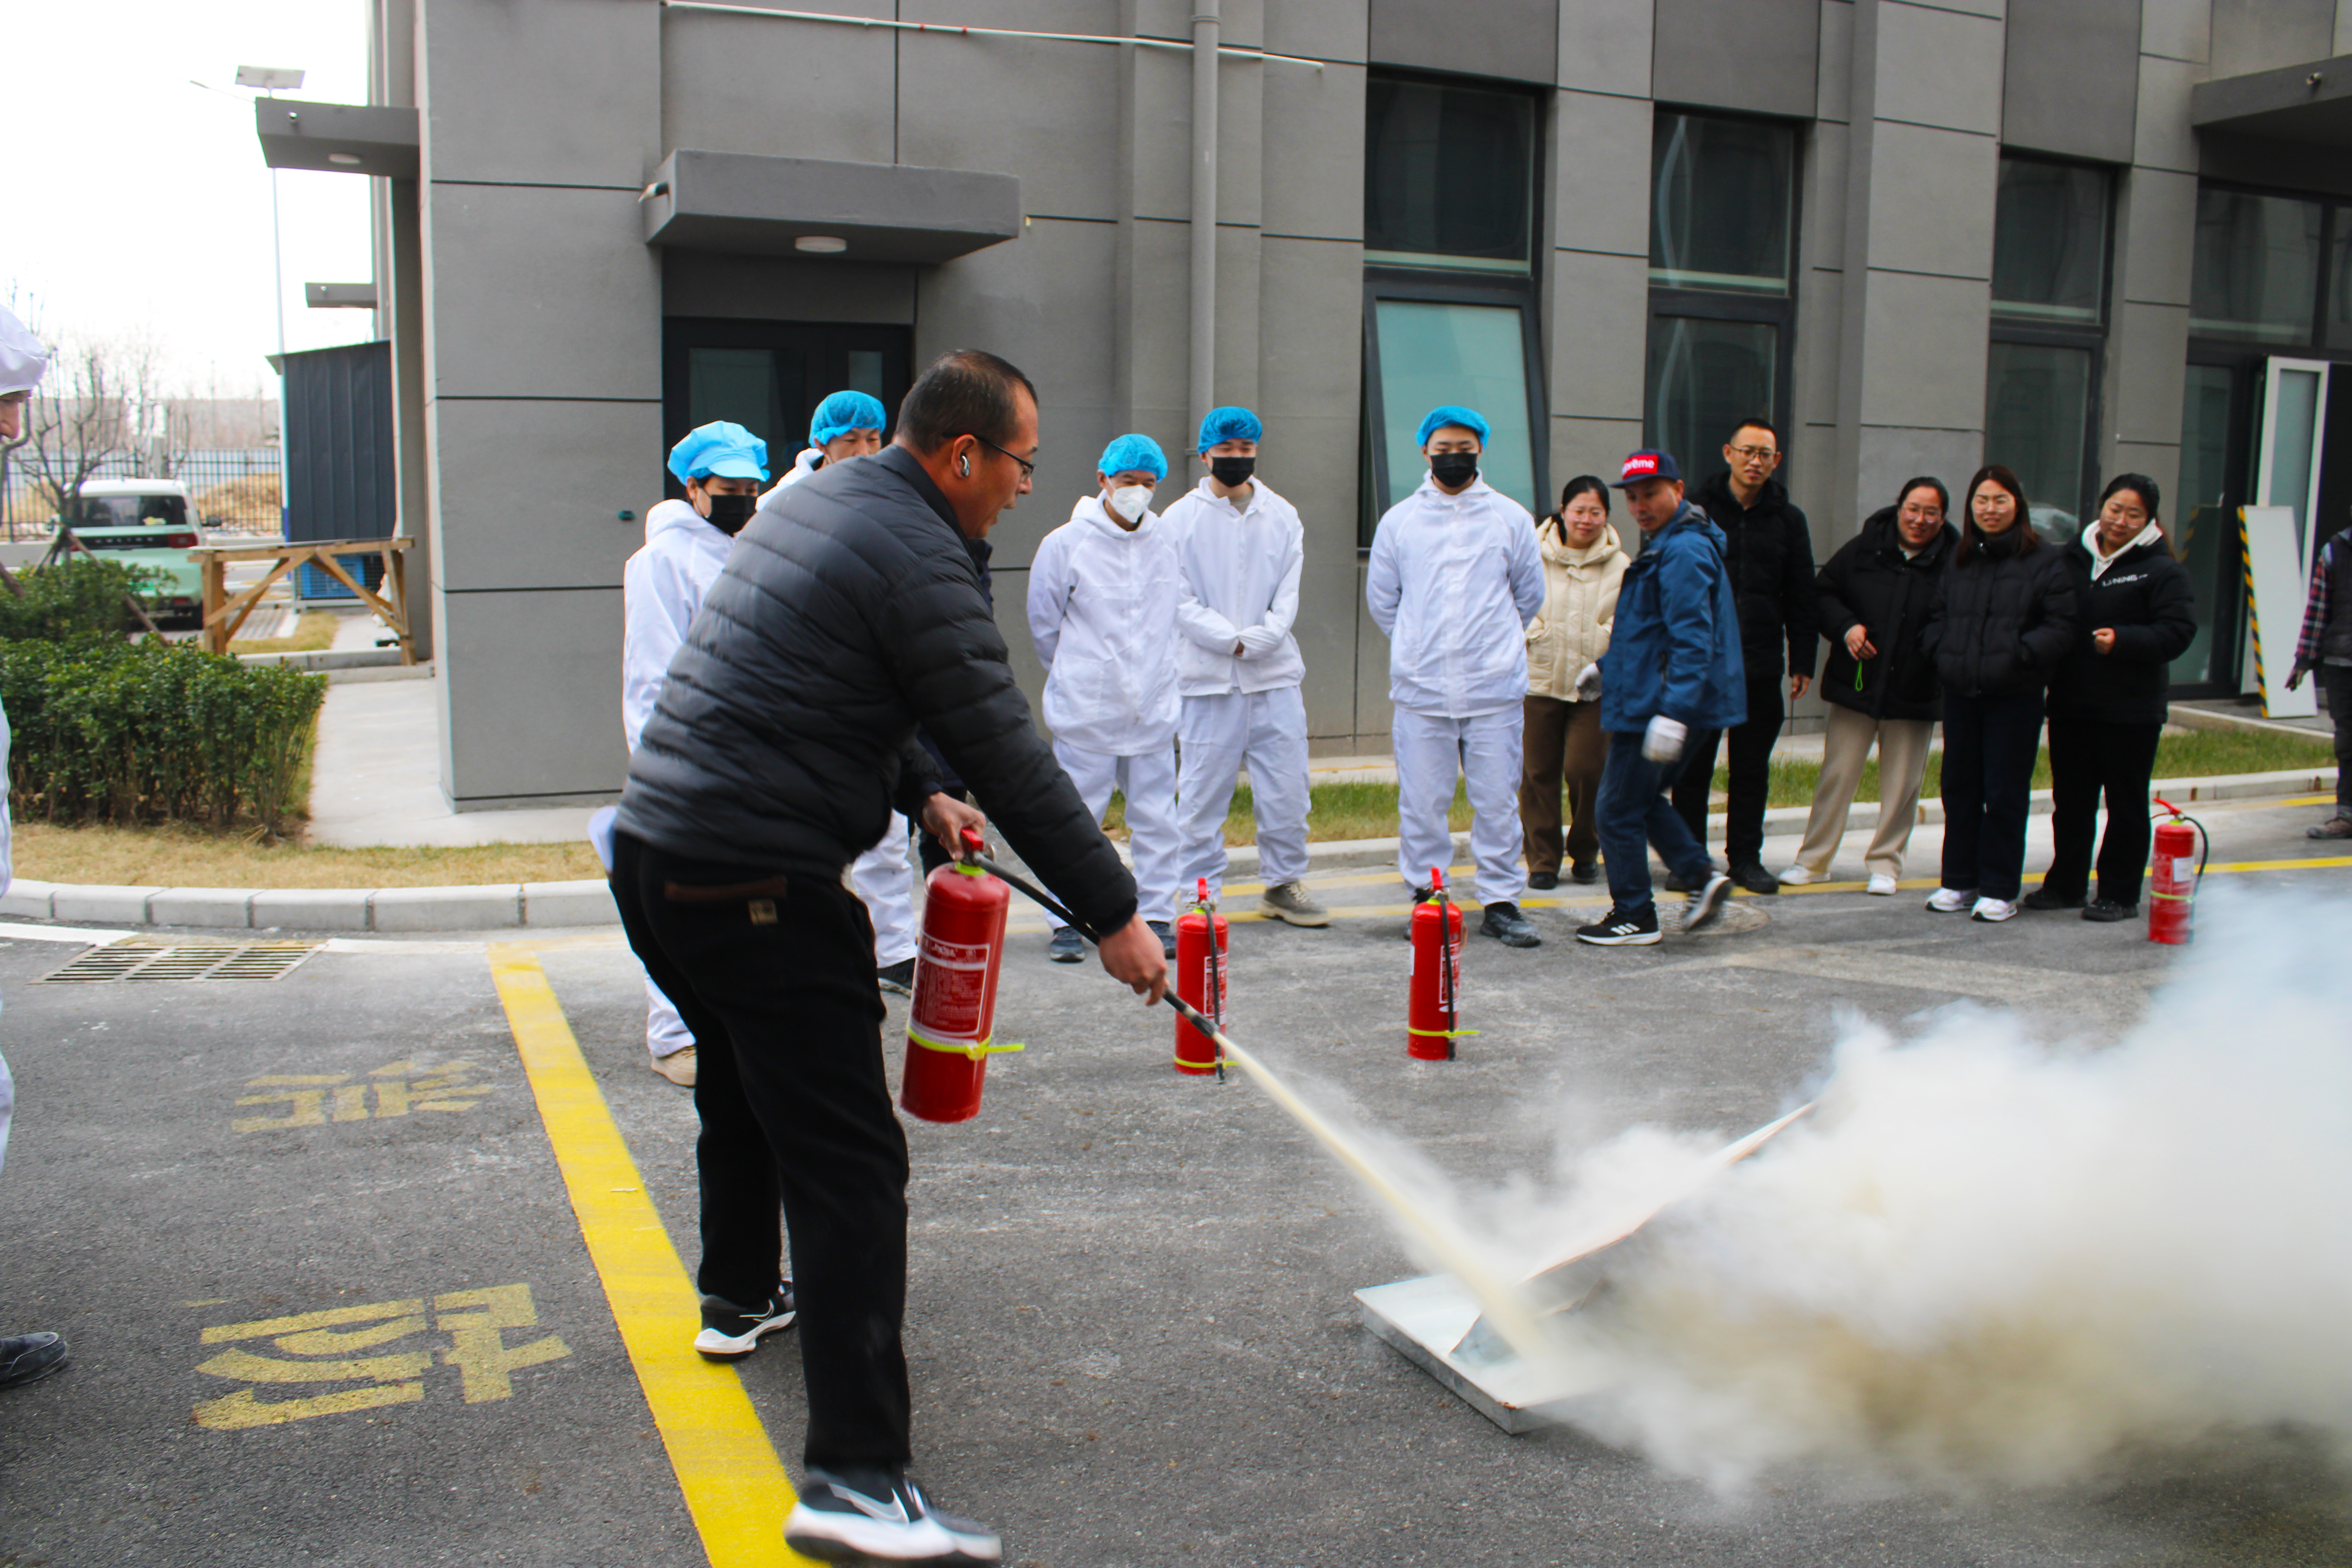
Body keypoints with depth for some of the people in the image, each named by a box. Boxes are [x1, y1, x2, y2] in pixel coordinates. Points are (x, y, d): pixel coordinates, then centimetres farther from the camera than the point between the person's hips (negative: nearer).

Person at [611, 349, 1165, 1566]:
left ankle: (738, 1294, 51)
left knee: (749, 1081, 30)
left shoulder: (810, 502, 16)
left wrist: (920, 794, 25)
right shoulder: (918, 559, -14)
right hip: (756, 886, -10)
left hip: (653, 847, 10)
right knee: (848, 1164, -10)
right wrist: (1113, 916, -7)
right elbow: (1010, 759, -14)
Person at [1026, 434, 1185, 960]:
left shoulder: (1167, 543, 4)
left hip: (1153, 712, 3)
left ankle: (1157, 916, 17)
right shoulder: (1066, 543, -4)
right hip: (1085, 711, -3)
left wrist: (1152, 675, 13)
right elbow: (1044, 623, 5)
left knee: (1156, 818, 7)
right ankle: (1068, 922, 12)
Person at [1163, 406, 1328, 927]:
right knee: (1203, 791, 0)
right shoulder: (1180, 518, 3)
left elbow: (1289, 594, 4)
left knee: (1286, 787, 5)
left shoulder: (1283, 516, 11)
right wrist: (1231, 640, -14)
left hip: (1275, 674, 3)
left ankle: (1282, 884, 21)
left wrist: (1259, 639, -13)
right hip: (1207, 679, -3)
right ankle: (1200, 893, 11)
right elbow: (1180, 600, -4)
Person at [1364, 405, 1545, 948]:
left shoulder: (1511, 517, 7)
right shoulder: (1398, 520, 7)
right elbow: (1381, 598, 15)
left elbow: (1530, 595, 17)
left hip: (1495, 688, 0)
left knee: (1498, 800, 2)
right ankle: (1425, 896, 15)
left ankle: (1502, 902, 11)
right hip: (1420, 688, 0)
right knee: (1421, 801, 3)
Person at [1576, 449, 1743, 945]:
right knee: (1644, 798, 19)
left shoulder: (1683, 552, -17)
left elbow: (1691, 640, -25)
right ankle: (1700, 875, 13)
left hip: (1652, 708, -11)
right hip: (1652, 702, 11)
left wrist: (1673, 712, -31)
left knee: (1620, 810, 0)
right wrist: (1608, 666, 32)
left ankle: (1634, 916, 10)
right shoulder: (1666, 546, 17)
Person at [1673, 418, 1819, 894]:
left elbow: (1802, 599, 13)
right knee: (1693, 766, 1)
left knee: (1753, 769, 8)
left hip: (1760, 665, 2)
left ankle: (1746, 857, 18)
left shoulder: (1788, 520, 10)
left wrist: (1802, 662, 6)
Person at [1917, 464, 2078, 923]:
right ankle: (1959, 881, 20)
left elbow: (2061, 627, -7)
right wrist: (1940, 650, 2)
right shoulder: (1959, 560, 13)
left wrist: (2018, 655, -20)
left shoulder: (2044, 562, -3)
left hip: (2014, 696, -5)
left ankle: (1999, 889, 8)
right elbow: (1937, 616, 20)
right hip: (1960, 693, 5)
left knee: (2005, 794, -1)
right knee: (1959, 788, 10)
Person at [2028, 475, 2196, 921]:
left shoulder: (2163, 571, -5)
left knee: (2127, 805, 3)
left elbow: (2177, 632, -13)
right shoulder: (2069, 559, 8)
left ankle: (2119, 893, 12)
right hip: (2070, 704, 5)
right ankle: (2065, 884, 25)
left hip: (2131, 711, -4)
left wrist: (2122, 641, -25)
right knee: (2070, 801, 13)